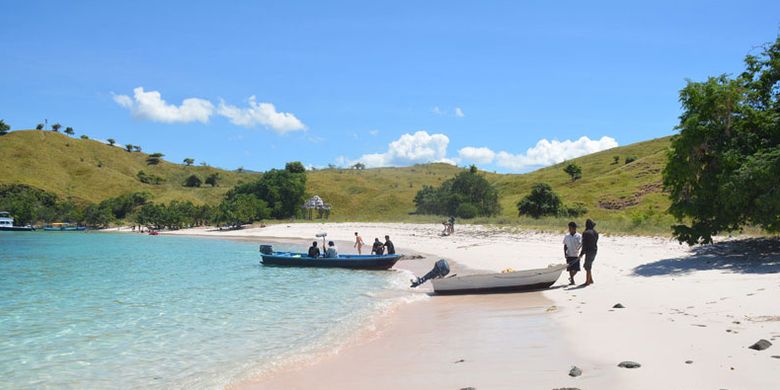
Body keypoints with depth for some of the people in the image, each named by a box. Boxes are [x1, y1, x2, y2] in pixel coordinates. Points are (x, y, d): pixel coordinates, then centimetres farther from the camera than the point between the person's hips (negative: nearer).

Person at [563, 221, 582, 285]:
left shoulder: (579, 236, -3)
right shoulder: (566, 236, 5)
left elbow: (581, 244, -9)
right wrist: (565, 253, -1)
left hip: (576, 255, -1)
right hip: (569, 255, 1)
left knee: (576, 269, -2)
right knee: (570, 268, 1)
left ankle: (571, 277, 24)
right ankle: (572, 280, 11)